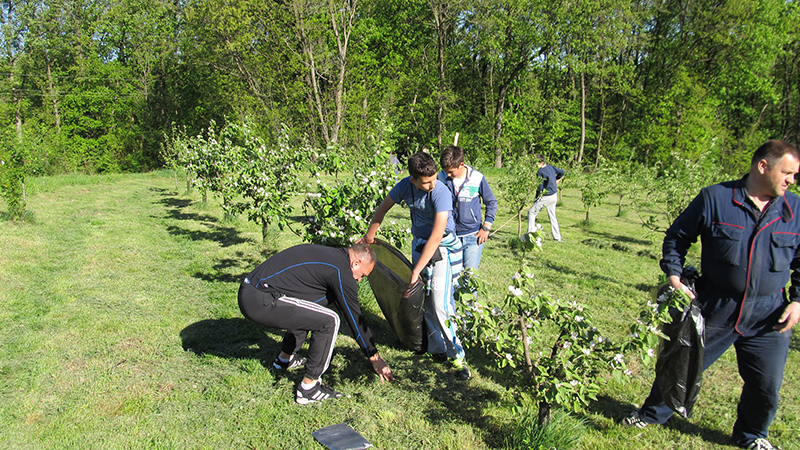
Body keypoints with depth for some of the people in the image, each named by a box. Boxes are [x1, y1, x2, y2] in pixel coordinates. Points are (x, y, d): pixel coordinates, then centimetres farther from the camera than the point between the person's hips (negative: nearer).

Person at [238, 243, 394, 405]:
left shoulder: (328, 254, 19)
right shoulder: (340, 272, -9)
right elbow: (355, 317, -2)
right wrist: (374, 357, 10)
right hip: (260, 303, -10)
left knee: (307, 311, 29)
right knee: (329, 321, -10)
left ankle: (285, 359, 40)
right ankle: (308, 388, 0)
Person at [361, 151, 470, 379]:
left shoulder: (441, 193, -27)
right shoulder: (406, 185, -9)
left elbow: (436, 236, -31)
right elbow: (383, 207, 9)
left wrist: (416, 270, -30)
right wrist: (370, 234, 17)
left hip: (443, 247, -6)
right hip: (419, 244, 6)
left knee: (440, 304, -15)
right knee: (424, 302, 7)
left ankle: (457, 355, -2)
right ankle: (438, 349, 20)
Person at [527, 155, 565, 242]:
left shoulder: (540, 172, -16)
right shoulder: (551, 167, 7)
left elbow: (540, 186, -17)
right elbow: (562, 172, 22)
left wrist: (537, 198, -8)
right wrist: (557, 180, 34)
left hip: (546, 197, -8)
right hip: (554, 196, 8)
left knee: (531, 212, -2)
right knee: (552, 216, 17)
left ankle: (531, 232, -8)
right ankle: (557, 237, 21)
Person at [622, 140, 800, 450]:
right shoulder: (715, 198, -7)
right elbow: (677, 236, 2)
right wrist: (673, 276, -8)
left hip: (768, 316, 3)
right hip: (714, 309, -2)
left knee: (766, 385, 12)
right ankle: (652, 414, 35)